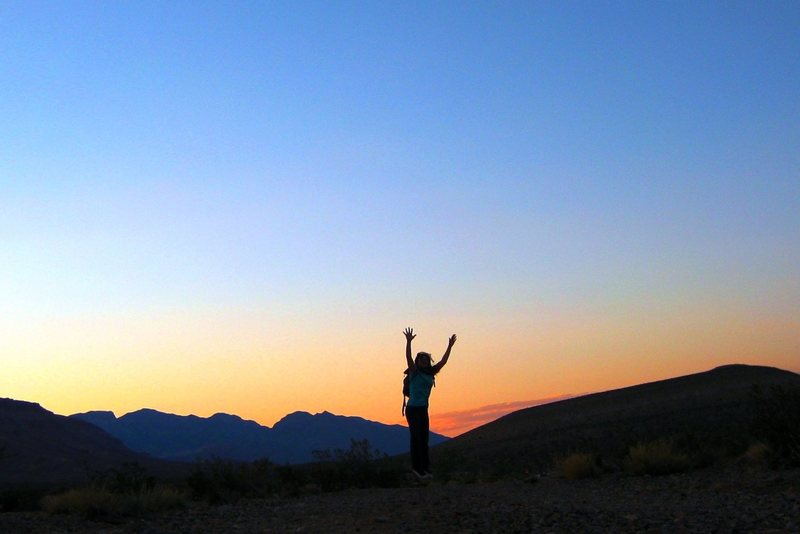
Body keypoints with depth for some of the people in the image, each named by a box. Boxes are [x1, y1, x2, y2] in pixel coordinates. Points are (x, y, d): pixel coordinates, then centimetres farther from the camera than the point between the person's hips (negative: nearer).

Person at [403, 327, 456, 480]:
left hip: (423, 409, 7)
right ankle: (417, 467, -3)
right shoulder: (414, 372, -6)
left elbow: (443, 362, 13)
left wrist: (450, 346, 10)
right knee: (416, 438, -7)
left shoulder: (430, 373, 9)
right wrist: (409, 342, -32)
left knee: (424, 439, 7)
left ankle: (425, 468, 10)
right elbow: (408, 358, -21)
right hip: (413, 409, -6)